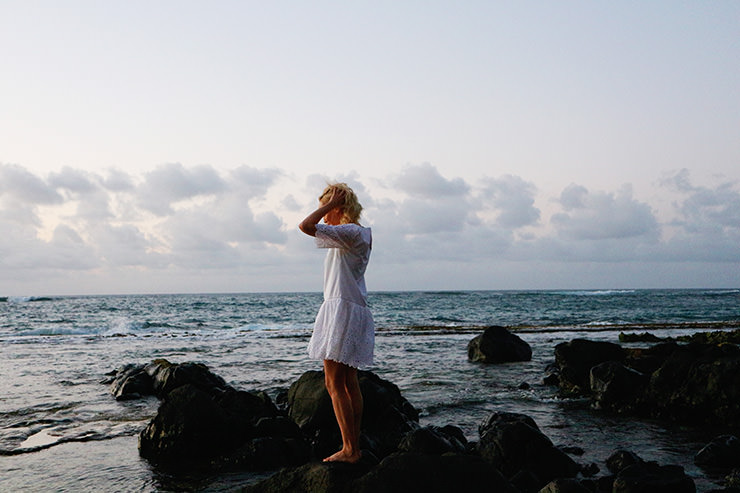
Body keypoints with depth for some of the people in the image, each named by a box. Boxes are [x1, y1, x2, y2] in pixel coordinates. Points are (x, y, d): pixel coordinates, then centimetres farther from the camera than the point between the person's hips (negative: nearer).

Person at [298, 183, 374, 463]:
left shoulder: (349, 232, -14)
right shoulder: (361, 234, 16)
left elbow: (306, 226, -22)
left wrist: (331, 203, -14)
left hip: (342, 308, -10)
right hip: (356, 311, 10)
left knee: (334, 384, -7)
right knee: (349, 383, 11)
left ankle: (349, 449, -5)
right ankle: (354, 447, 16)